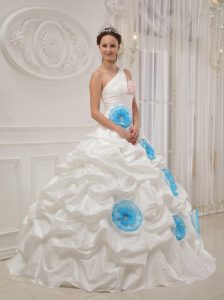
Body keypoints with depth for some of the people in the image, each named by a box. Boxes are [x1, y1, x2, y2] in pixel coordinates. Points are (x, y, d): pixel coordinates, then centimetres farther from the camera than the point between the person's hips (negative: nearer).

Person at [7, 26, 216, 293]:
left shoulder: (126, 73, 16)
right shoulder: (98, 75, -4)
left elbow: (134, 105, 17)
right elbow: (95, 112, -10)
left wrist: (136, 127, -2)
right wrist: (119, 131, -17)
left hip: (131, 136, 7)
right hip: (108, 137, -7)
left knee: (140, 185, 8)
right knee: (107, 188, -11)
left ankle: (136, 258, 19)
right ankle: (104, 259, -1)